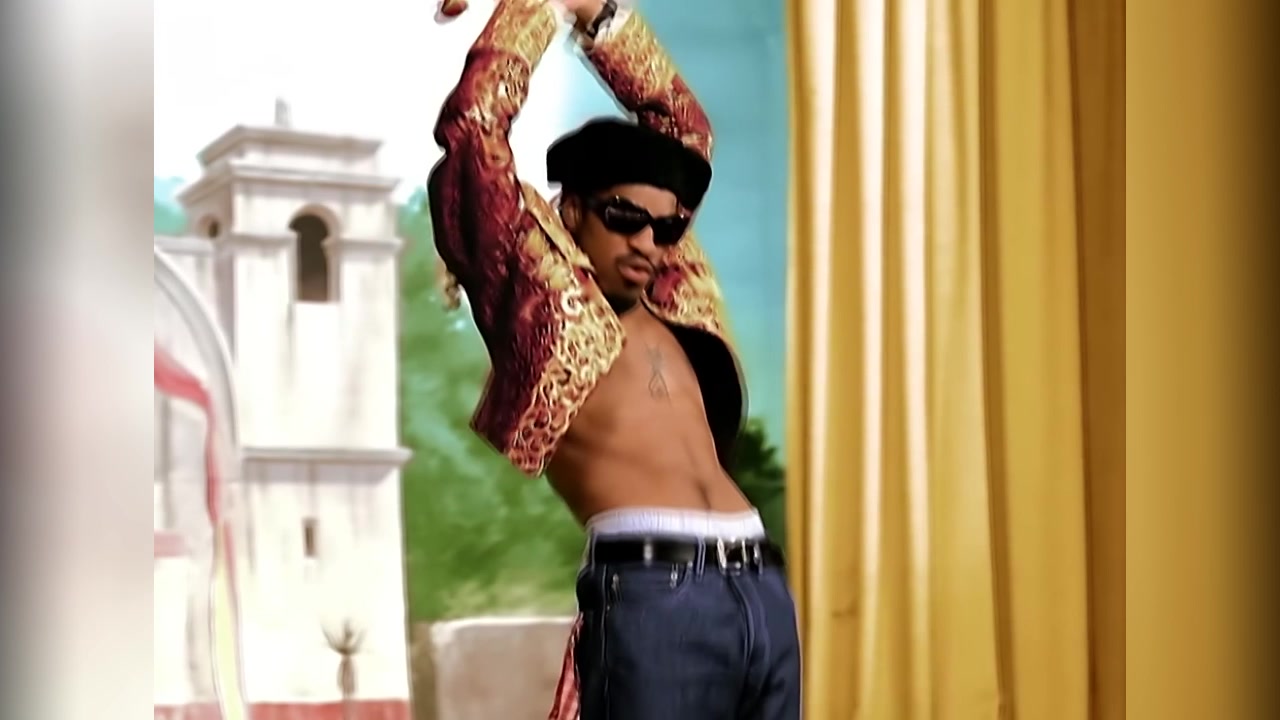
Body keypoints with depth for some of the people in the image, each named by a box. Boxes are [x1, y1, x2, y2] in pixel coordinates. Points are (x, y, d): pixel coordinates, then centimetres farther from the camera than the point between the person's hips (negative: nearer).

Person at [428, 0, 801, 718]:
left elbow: (685, 128, 35)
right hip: (651, 596, -7)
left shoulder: (667, 306, 24)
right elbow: (472, 125, 0)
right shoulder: (539, 302, 8)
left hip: (763, 594, 7)